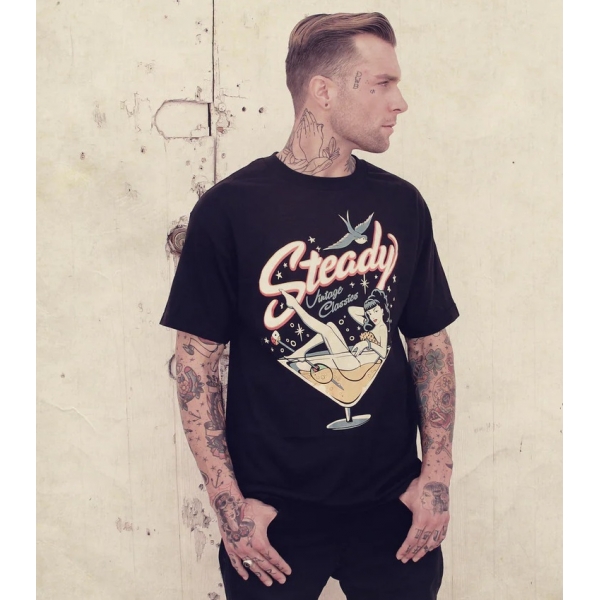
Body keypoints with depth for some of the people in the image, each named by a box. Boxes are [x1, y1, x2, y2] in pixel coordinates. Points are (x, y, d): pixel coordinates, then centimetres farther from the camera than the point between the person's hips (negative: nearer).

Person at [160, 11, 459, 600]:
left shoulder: (402, 204, 1)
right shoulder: (229, 208, -10)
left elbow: (430, 342, 7)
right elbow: (196, 360, -7)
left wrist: (437, 473, 0)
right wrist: (227, 501, -9)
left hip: (393, 507, 3)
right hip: (273, 513, -3)